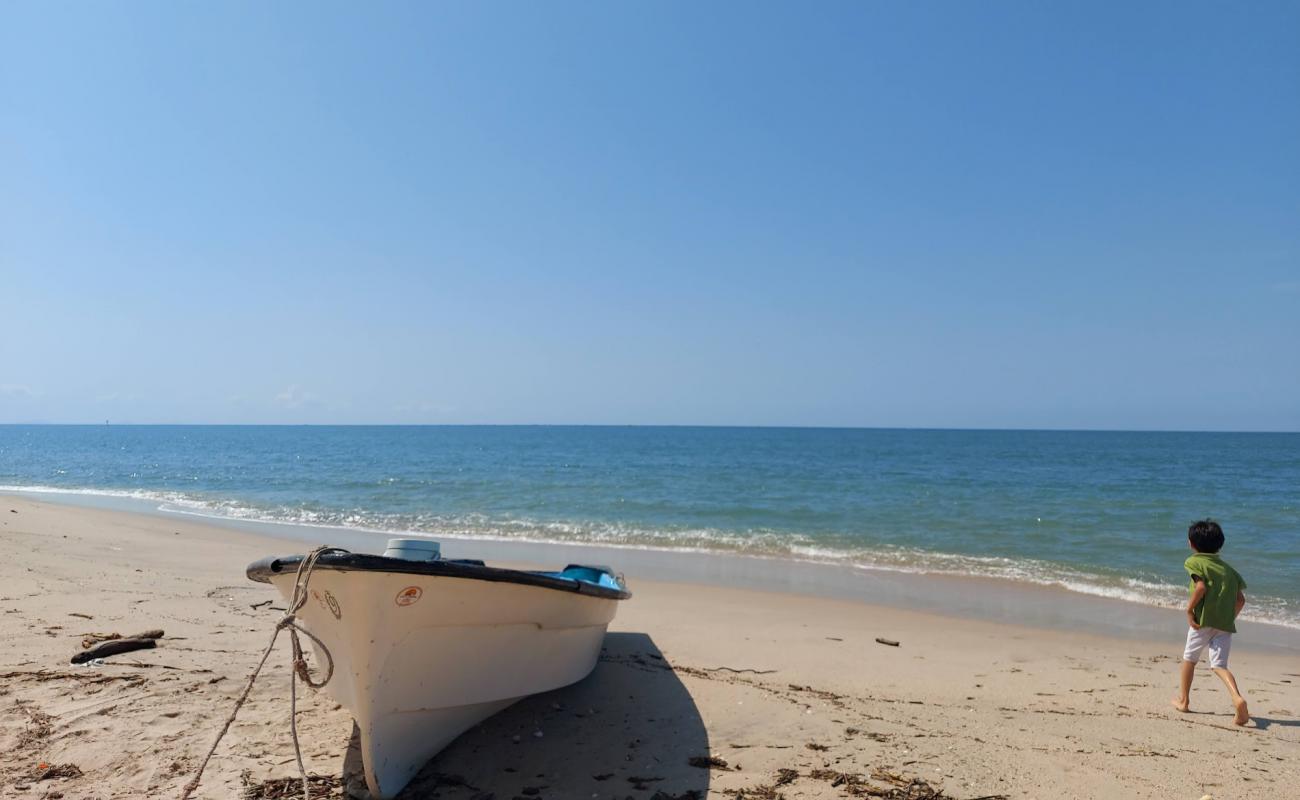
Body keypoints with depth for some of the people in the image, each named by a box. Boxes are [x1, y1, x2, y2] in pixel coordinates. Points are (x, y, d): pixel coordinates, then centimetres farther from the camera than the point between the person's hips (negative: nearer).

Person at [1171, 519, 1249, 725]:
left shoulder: (1195, 562, -1)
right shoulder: (1228, 568, 16)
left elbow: (1201, 586, -17)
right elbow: (1240, 599, 10)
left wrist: (1189, 609, -10)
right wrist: (1230, 617, 18)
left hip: (1203, 620, -4)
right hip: (1226, 624, 4)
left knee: (1189, 659, 14)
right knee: (1219, 665, 4)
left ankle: (1183, 700, 23)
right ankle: (1238, 698, -22)